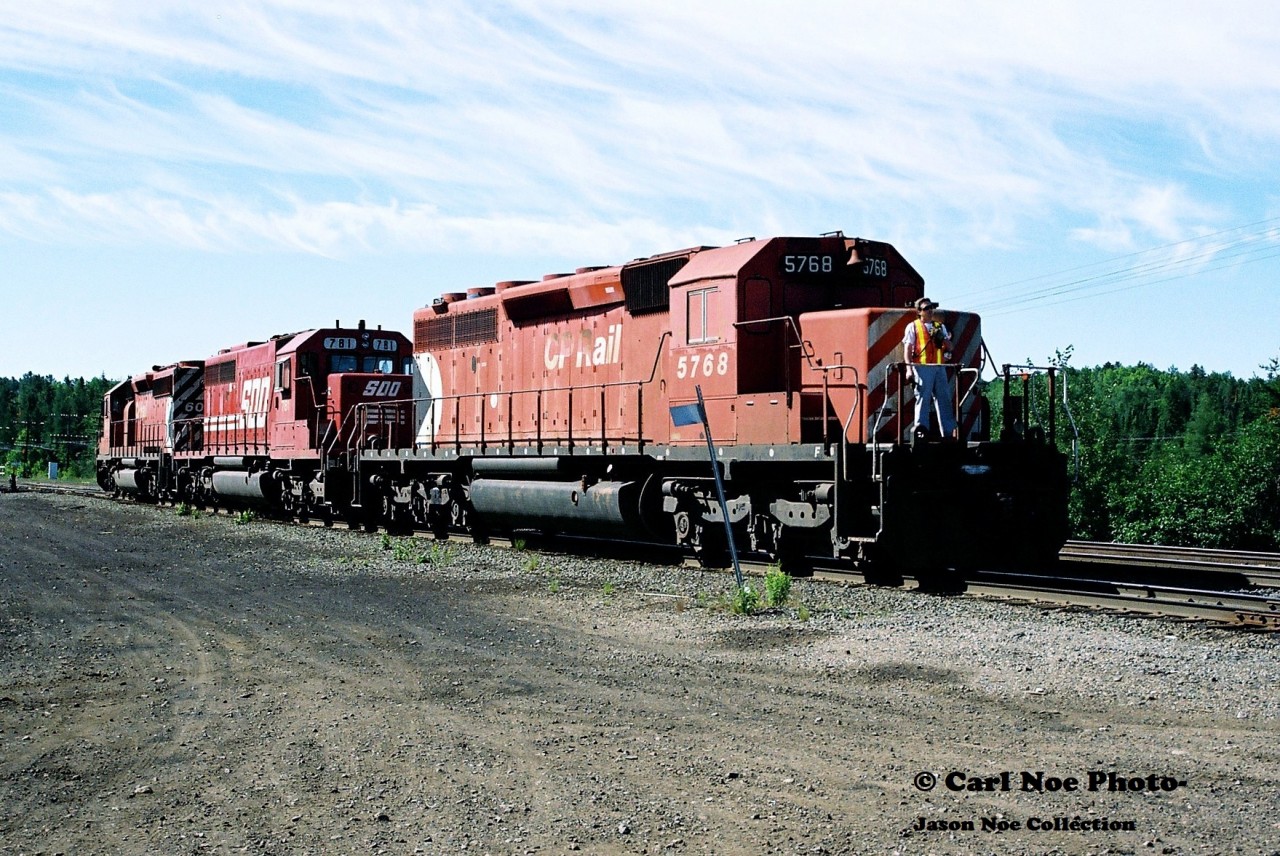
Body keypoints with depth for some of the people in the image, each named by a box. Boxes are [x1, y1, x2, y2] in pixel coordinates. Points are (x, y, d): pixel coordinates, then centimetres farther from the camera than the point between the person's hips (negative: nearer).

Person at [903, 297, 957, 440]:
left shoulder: (940, 326, 22)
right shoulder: (913, 326, 10)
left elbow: (949, 347, 21)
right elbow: (908, 348, 1)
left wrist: (944, 340, -2)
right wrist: (909, 367, -11)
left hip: (940, 367, 4)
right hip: (922, 367, -4)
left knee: (945, 399, 1)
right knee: (923, 397, -11)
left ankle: (949, 432, 3)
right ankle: (921, 430, -12)